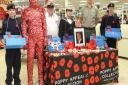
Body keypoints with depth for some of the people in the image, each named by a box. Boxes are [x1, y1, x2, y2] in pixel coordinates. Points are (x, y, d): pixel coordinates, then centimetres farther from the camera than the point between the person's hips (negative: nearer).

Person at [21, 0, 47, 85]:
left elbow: (44, 24, 7)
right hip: (30, 37, -1)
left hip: (40, 36, 1)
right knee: (30, 58, 0)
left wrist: (45, 37, 1)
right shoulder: (26, 11, 5)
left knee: (41, 57, 5)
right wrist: (24, 36, -9)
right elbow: (23, 25, 3)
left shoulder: (41, 9, 8)